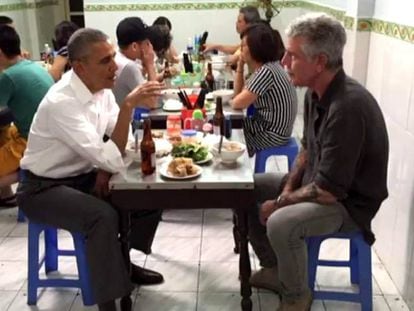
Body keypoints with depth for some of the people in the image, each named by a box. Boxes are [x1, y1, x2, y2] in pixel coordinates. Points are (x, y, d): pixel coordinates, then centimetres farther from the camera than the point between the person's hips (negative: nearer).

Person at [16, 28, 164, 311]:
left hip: (82, 176, 8)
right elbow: (113, 159, -34)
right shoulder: (61, 103, -30)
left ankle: (122, 260, 19)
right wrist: (128, 105, -38)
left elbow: (117, 138, 6)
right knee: (104, 216, -31)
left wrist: (105, 169, -12)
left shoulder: (100, 87, -6)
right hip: (44, 188, -8)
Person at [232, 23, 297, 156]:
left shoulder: (266, 71, -22)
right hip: (267, 126, 8)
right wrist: (240, 65, 3)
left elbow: (237, 103, -19)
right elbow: (239, 94, 10)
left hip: (272, 134, -8)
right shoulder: (263, 68, 6)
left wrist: (232, 101, 4)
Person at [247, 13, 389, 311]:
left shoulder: (348, 107, -32)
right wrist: (288, 188, -2)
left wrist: (279, 203, -16)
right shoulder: (317, 92, -3)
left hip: (349, 202, -9)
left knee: (281, 223, -33)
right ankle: (274, 268, 21)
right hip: (318, 182, 9)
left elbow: (328, 190, -30)